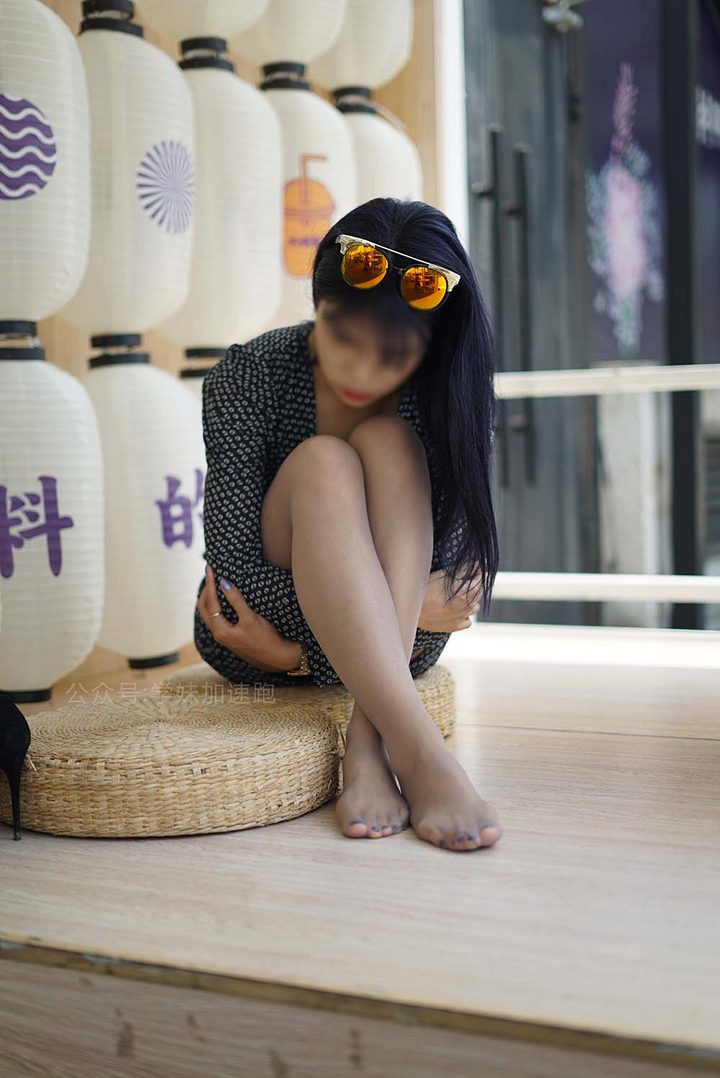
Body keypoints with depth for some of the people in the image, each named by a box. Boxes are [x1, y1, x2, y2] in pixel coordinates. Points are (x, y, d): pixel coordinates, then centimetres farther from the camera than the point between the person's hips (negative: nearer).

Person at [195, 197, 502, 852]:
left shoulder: (444, 395, -10)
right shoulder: (246, 379, -14)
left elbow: (446, 568, -14)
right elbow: (233, 558, -19)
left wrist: (293, 650, -25)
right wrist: (410, 603, -24)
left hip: (393, 645, 2)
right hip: (255, 630, -1)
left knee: (387, 443, -24)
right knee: (323, 462, -30)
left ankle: (368, 743, -37)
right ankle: (418, 752, -45)